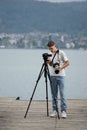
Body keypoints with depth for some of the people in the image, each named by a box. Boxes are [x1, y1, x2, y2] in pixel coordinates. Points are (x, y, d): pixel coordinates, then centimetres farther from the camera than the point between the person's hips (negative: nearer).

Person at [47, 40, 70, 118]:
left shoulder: (61, 53, -5)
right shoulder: (51, 54, 12)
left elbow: (67, 63, -5)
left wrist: (61, 67, -21)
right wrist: (49, 62, -2)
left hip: (61, 76, -5)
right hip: (52, 76, 5)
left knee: (62, 93, -6)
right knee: (54, 94, 6)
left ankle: (63, 111, -4)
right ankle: (55, 110, 11)